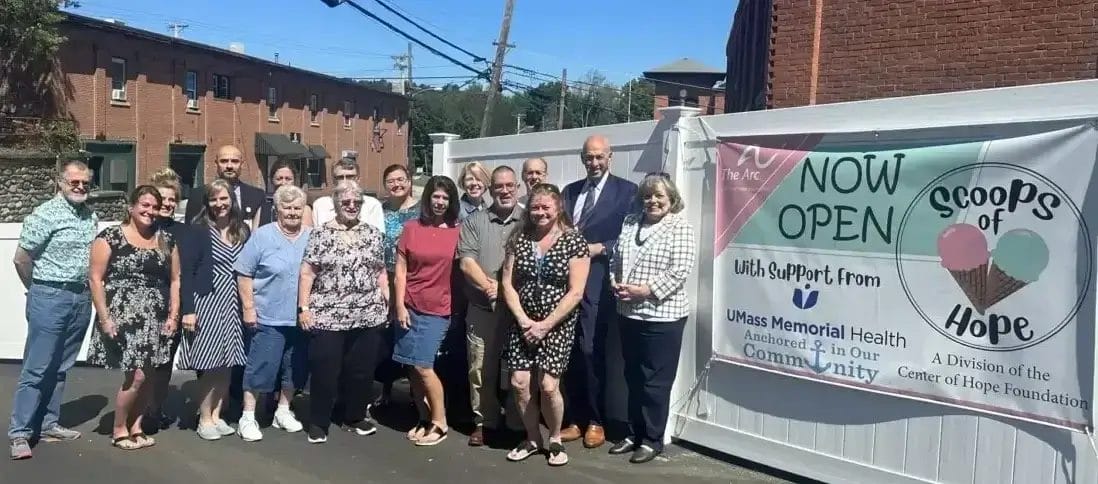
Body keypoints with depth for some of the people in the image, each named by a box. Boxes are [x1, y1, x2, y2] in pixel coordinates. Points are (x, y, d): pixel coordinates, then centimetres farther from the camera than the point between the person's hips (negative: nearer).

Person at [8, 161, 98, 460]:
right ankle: (19, 432, 7)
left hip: (81, 298, 6)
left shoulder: (91, 217, 9)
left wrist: (86, 290, 11)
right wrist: (39, 290, 5)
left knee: (61, 367, 13)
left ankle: (47, 424, 22)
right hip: (51, 298, -6)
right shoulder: (45, 215, -10)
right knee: (37, 368, -1)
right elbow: (21, 259, -7)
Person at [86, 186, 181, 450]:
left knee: (149, 375, 5)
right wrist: (105, 318, -11)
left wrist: (173, 315, 3)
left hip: (156, 320, 5)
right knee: (136, 375, -9)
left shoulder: (166, 240, 10)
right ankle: (119, 429, 11)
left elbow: (175, 280, 11)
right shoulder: (110, 237, -3)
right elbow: (96, 279, -6)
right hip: (124, 318, -5)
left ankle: (136, 426, 21)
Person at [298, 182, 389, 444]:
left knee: (362, 370, 10)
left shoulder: (373, 233, 8)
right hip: (327, 316, -3)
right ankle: (318, 422, 17)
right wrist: (303, 307, -7)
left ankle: (354, 417, 27)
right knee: (324, 371, 1)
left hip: (368, 315, 3)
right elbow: (307, 272, -2)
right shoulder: (320, 234, -1)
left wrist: (388, 302, 7)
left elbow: (380, 272, 12)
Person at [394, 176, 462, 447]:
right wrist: (400, 305, -4)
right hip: (410, 306, 3)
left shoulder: (456, 231, 1)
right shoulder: (412, 228, 3)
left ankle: (440, 423, 7)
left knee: (422, 365, -7)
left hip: (437, 309, -2)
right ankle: (424, 419, 22)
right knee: (413, 368, 7)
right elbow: (400, 270, 3)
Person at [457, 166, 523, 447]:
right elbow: (466, 261, -1)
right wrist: (489, 285, -14)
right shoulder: (474, 222, 8)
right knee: (481, 368, 5)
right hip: (482, 308, 1)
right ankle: (483, 421, 17)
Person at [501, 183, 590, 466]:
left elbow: (576, 292, -11)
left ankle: (555, 440, 14)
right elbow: (508, 284, 3)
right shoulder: (518, 239, 4)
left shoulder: (574, 241, -7)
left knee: (548, 385, -12)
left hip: (558, 325, -4)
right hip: (523, 324, 4)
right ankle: (533, 439, 21)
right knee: (519, 383, -1)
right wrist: (523, 320, -9)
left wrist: (545, 324, -13)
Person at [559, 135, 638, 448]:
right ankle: (575, 418, 17)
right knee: (570, 351, 6)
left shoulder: (626, 190, 2)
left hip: (596, 282, -5)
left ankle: (595, 421, 11)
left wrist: (600, 248, -13)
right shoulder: (570, 191, 19)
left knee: (591, 350, -4)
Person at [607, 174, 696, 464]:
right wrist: (615, 283, -4)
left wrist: (645, 290, -20)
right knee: (633, 379, 16)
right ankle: (635, 434, 29)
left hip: (662, 317, -6)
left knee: (655, 382, 3)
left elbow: (679, 271, -16)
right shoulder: (630, 223, 11)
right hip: (628, 314, 6)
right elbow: (615, 259, 15)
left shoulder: (680, 228, -8)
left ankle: (653, 440, 16)